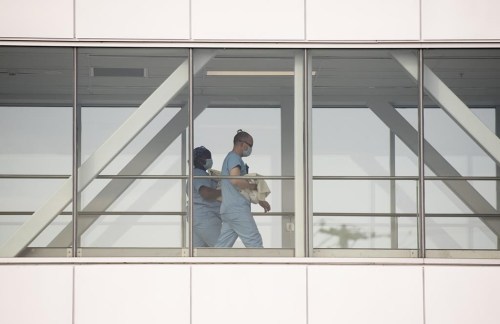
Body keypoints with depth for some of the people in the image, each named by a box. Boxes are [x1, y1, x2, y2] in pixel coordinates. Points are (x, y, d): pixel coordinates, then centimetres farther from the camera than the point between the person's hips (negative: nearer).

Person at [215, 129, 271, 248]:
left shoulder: (231, 158, 25)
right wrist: (253, 186, -10)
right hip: (237, 209, -10)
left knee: (222, 246, 5)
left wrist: (260, 201, 29)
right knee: (255, 242, -7)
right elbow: (235, 180, -25)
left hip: (228, 210, 10)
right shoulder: (234, 158, -7)